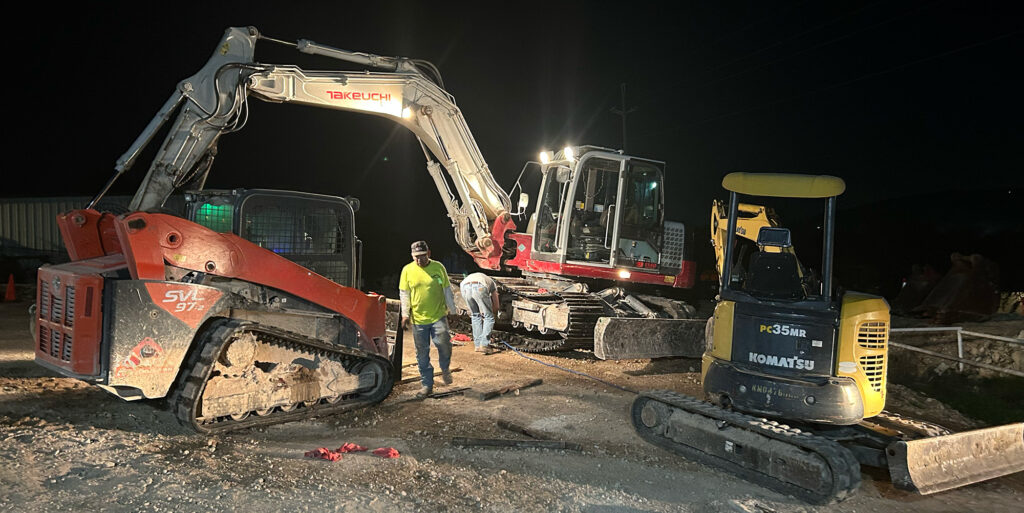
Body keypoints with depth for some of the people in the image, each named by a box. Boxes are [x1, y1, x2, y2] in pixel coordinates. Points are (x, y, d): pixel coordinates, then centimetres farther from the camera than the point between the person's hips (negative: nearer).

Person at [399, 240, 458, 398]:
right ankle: (427, 384, 19)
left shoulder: (438, 267, 0)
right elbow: (404, 294, 7)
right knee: (422, 353, 6)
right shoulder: (407, 270, 1)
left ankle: (445, 369, 16)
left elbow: (447, 290, 8)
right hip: (418, 319, 1)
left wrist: (452, 310, 9)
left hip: (438, 316, -1)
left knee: (443, 343, -15)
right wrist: (405, 314, 1)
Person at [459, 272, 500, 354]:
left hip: (464, 287, 4)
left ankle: (477, 345, 24)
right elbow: (496, 307, 39)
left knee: (475, 316, 24)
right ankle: (484, 345, 6)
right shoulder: (492, 283, 39)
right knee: (489, 317, 14)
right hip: (480, 288, -3)